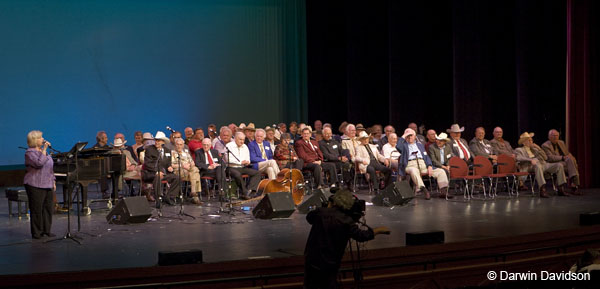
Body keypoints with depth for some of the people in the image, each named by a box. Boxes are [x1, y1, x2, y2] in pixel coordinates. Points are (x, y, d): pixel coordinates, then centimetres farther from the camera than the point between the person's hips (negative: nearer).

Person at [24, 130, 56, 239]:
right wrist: (44, 150, -20)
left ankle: (46, 230, 16)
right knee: (36, 209, -3)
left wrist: (53, 181, 16)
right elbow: (39, 163, -25)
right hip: (35, 185, -7)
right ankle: (36, 232, 4)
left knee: (48, 208, 7)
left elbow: (51, 168, 21)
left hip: (47, 185, 7)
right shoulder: (30, 152, -9)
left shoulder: (44, 151, 16)